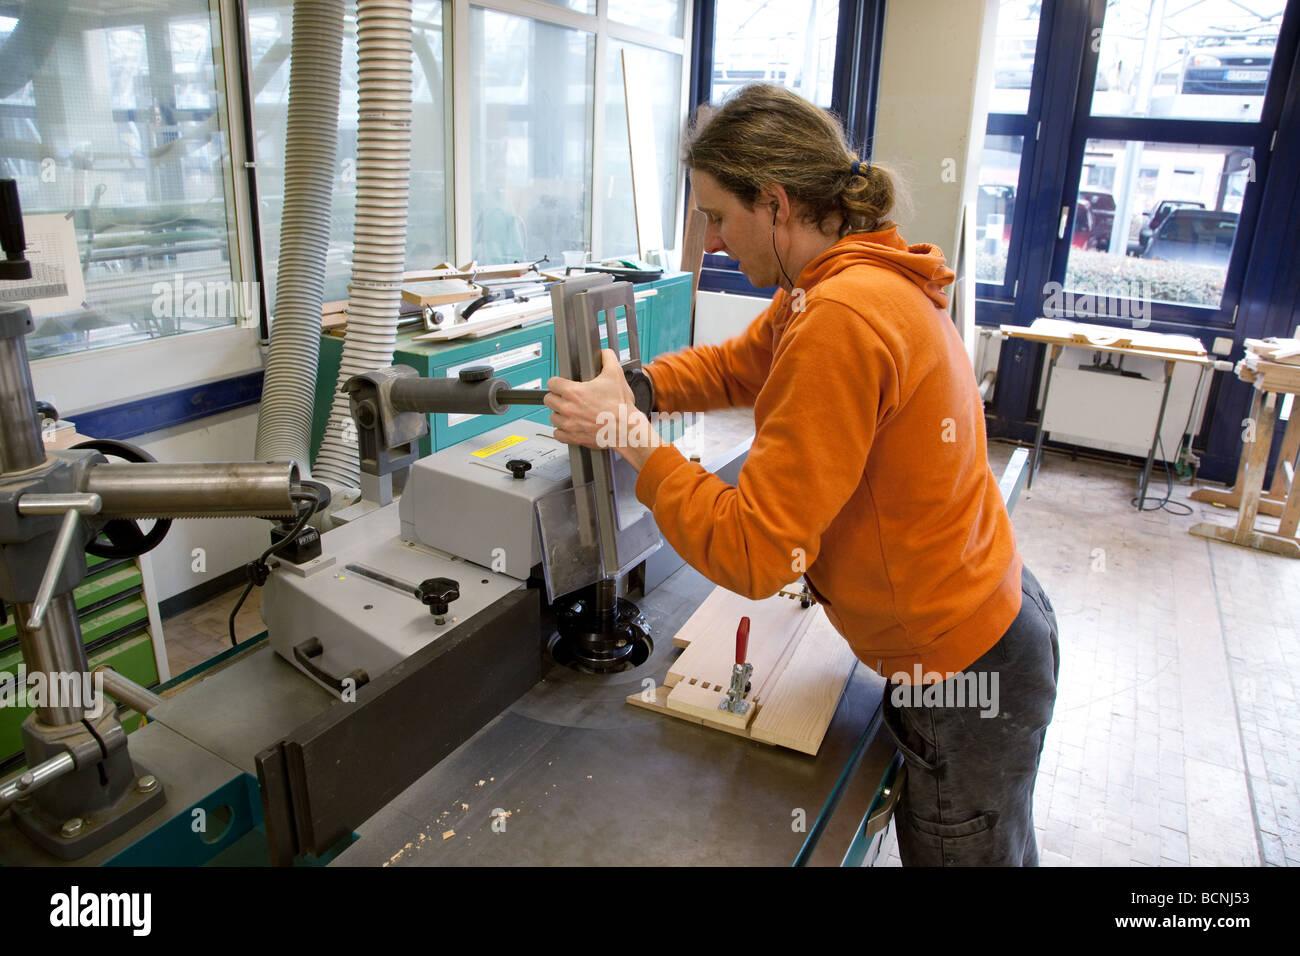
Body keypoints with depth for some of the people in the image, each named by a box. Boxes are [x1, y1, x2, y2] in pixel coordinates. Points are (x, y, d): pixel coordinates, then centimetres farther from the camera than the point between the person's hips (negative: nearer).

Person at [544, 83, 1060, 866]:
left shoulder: (842, 319, -31)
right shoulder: (863, 273, 0)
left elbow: (755, 553, -30)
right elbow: (733, 365, 14)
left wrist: (628, 436, -21)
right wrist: (625, 385, -2)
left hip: (967, 670, -9)